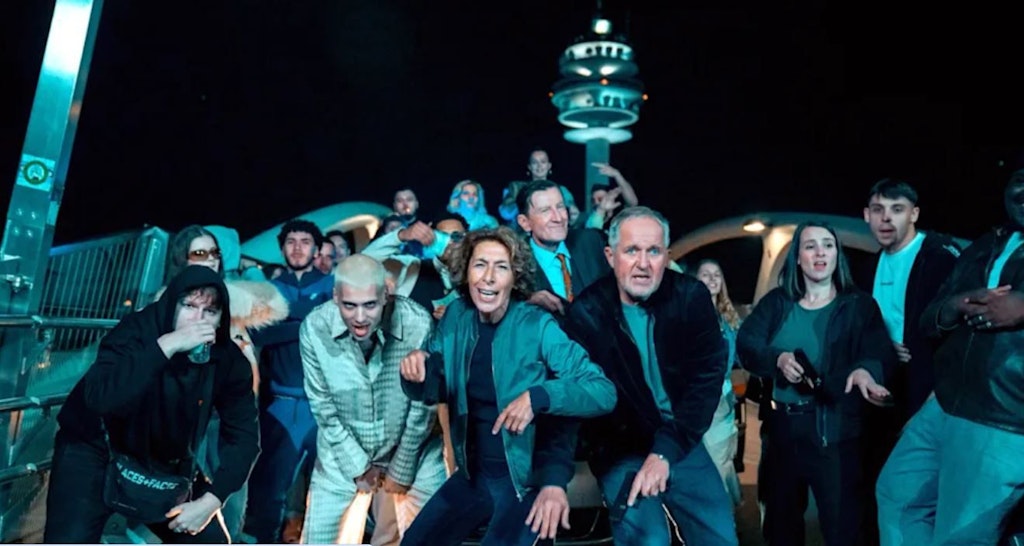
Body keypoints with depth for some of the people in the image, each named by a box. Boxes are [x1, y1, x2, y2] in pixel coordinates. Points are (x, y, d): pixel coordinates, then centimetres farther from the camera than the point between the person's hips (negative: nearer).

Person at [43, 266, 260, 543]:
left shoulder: (228, 359, -14)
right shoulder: (137, 330, -24)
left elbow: (243, 434, -12)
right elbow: (99, 398, -40)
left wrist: (211, 500, -21)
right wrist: (166, 346, -45)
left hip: (164, 463, 3)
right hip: (95, 450, -3)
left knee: (211, 539, -3)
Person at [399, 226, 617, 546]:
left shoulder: (538, 327, -17)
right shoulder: (455, 317, -4)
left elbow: (604, 392, -20)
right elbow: (433, 391, 6)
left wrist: (538, 397, -34)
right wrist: (417, 370, -17)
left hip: (531, 477, -4)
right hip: (475, 474, 5)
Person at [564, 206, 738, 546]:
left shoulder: (691, 297, -9)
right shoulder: (586, 313, -16)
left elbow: (707, 375, -11)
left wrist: (667, 450, -19)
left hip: (681, 443, 3)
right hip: (621, 450, -2)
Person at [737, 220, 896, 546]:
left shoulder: (859, 305, 1)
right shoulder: (776, 302, 6)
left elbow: (882, 354, -13)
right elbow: (745, 344, -7)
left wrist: (865, 370, -37)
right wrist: (778, 359, -27)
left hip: (836, 432, -3)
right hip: (783, 429, 3)